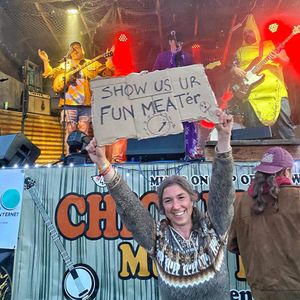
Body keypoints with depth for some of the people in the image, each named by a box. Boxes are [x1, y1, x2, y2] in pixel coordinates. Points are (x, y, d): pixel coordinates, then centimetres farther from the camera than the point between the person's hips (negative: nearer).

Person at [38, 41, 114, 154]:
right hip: (70, 103, 0)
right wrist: (46, 61, 3)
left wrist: (109, 60, -3)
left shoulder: (92, 64, 16)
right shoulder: (64, 65, 18)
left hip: (86, 104, 0)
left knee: (84, 132, 0)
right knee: (70, 131, -1)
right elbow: (50, 74, 14)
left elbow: (107, 73, 10)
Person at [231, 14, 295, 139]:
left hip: (275, 90, 0)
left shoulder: (269, 45, 18)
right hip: (250, 93, 1)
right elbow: (233, 67, 18)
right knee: (253, 128, -4)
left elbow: (286, 60, 14)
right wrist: (235, 70, -6)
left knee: (284, 122, -6)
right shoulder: (240, 51, 21)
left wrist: (278, 58, -9)